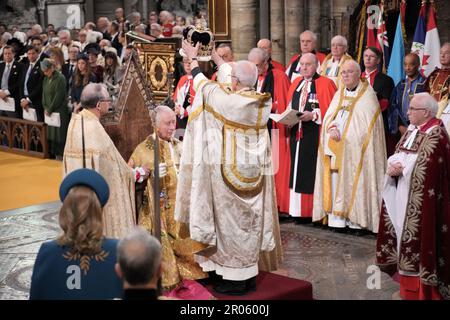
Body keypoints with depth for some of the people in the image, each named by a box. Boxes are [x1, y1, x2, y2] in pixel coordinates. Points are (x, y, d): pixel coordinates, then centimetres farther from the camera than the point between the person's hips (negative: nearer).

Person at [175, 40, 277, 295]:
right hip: (254, 172, 6)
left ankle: (235, 279, 10)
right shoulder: (262, 102, -2)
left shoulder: (227, 101, -18)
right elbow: (238, 80, 15)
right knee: (251, 221, 14)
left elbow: (203, 85, 1)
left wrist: (193, 58, 19)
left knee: (231, 222, 3)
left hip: (230, 172, -6)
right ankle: (250, 275, 23)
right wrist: (214, 55, 25)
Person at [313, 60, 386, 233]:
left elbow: (368, 123, -7)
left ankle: (358, 220, -4)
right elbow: (328, 116, 11)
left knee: (355, 182, -8)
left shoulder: (367, 94, 1)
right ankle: (337, 219, 2)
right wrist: (332, 129, -10)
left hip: (355, 148, -5)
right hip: (335, 147, 5)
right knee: (335, 181, 0)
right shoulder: (339, 94, 19)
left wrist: (343, 134, -11)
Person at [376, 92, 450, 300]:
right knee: (405, 234, 13)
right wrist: (394, 165, -8)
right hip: (404, 197, 9)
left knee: (418, 237, -4)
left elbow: (425, 168, -22)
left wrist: (402, 168, -14)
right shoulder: (412, 130, 13)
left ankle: (420, 288, 4)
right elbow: (397, 155, 12)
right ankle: (408, 284, 24)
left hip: (420, 200, -9)